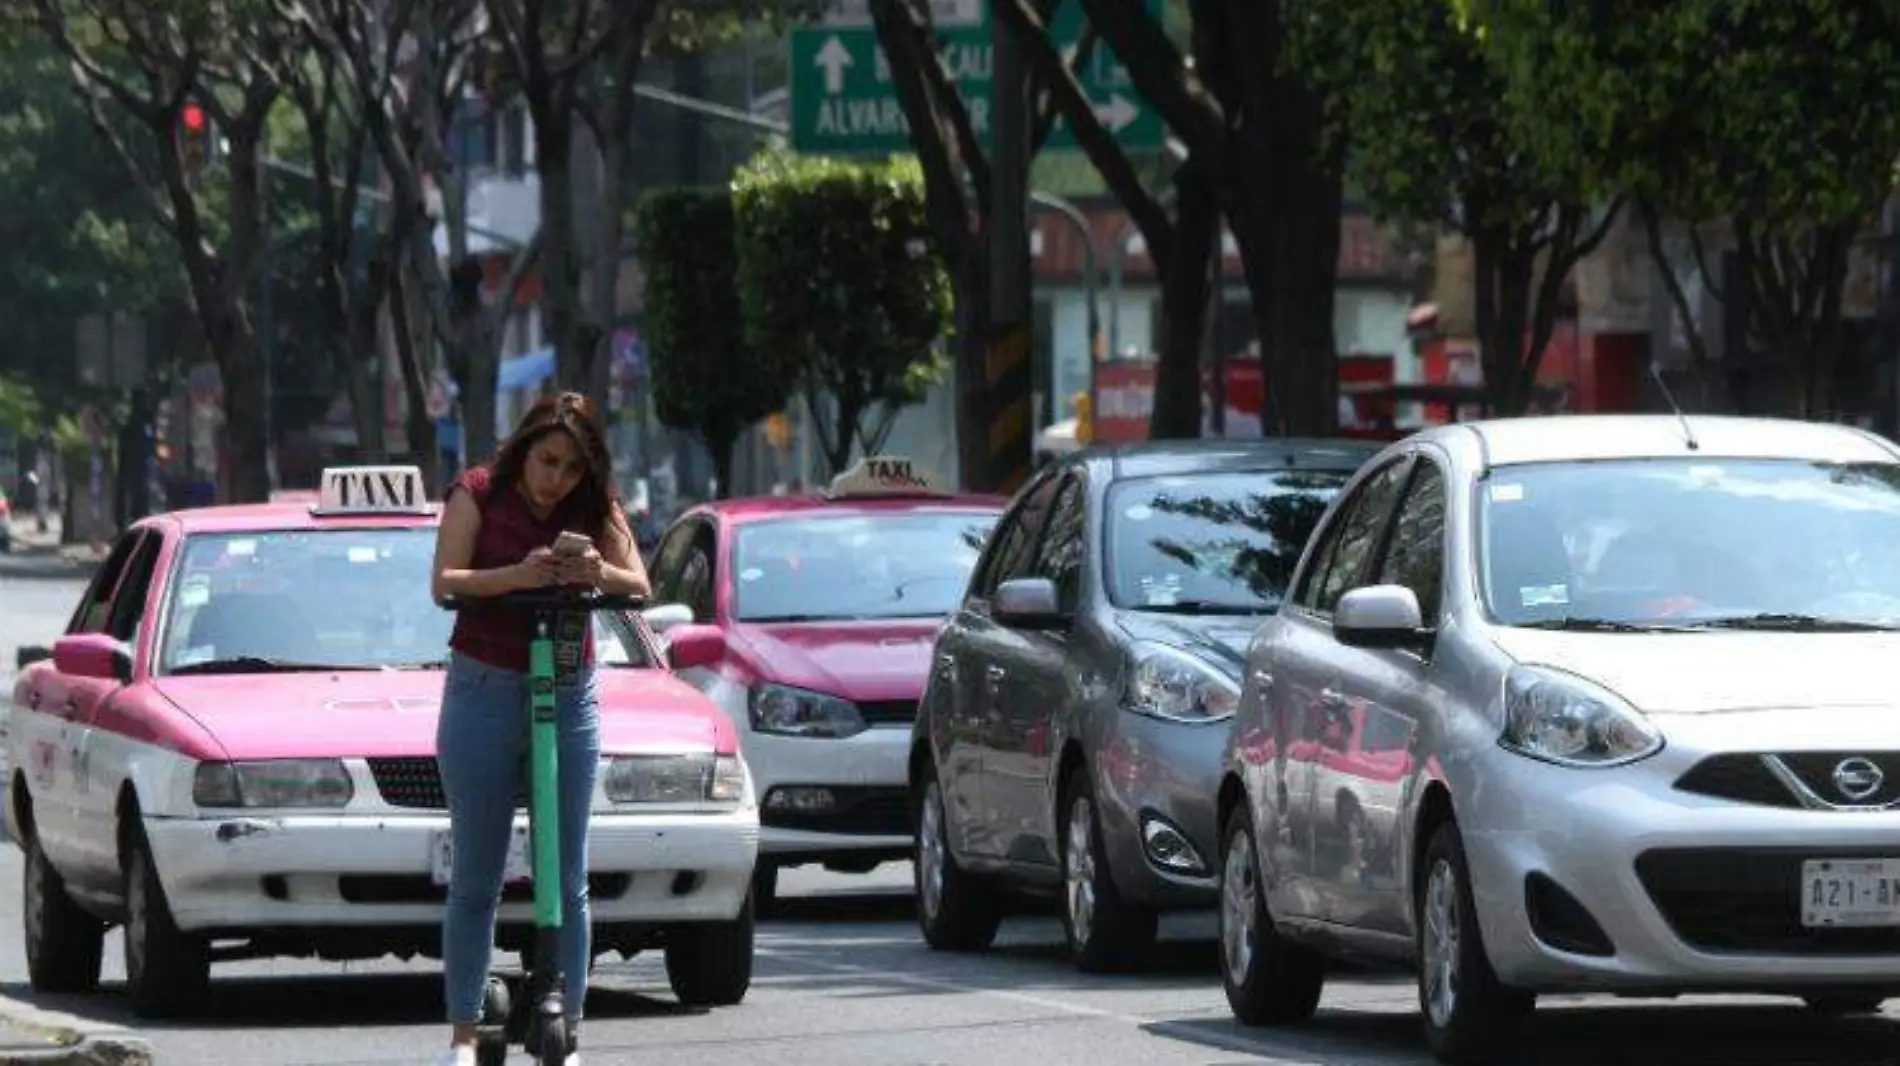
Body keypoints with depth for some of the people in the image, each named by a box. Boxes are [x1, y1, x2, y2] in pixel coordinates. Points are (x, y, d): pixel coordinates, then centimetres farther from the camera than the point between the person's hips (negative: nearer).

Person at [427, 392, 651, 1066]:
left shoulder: (596, 510, 5)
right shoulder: (478, 495, -2)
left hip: (570, 699, 2)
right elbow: (446, 583, -13)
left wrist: (599, 573, -25)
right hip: (484, 693, -2)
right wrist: (517, 575, -30)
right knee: (475, 879, 1)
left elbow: (639, 587, -2)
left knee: (567, 879, 0)